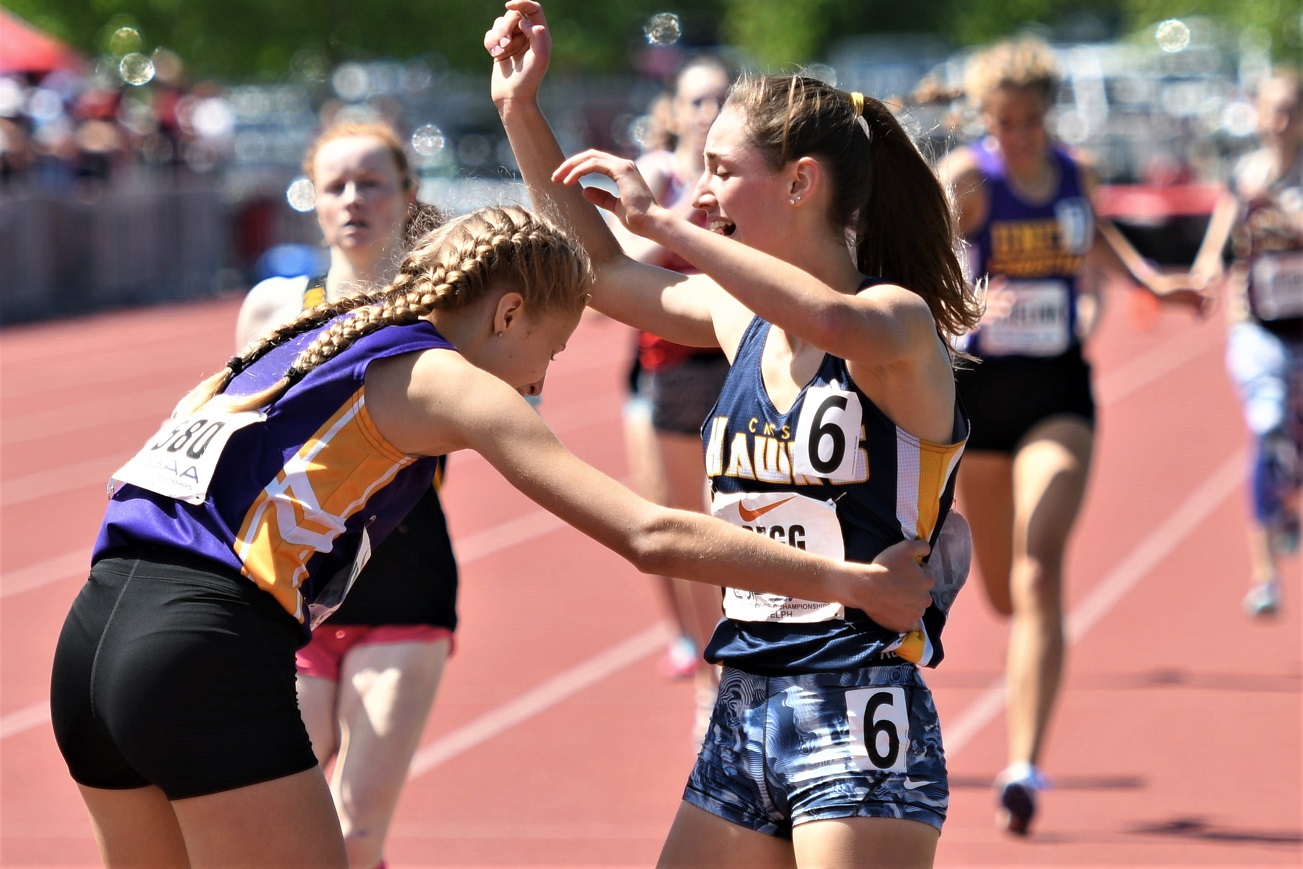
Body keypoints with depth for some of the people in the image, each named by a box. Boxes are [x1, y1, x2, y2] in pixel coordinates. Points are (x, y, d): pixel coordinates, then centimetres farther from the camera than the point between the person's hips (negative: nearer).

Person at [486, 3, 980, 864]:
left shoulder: (900, 320, -11)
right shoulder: (743, 320, 11)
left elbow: (836, 322, -36)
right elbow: (599, 269, 27)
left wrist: (663, 221, -31)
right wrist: (521, 108, 21)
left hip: (860, 727, -8)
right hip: (741, 719, 8)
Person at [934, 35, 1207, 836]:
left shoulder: (1075, 173, 1)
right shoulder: (968, 177, -12)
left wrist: (1150, 280, 12)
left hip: (1060, 395, 1)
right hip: (978, 390, -1)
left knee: (1040, 574, -18)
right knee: (1003, 595, 14)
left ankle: (1025, 767, -22)